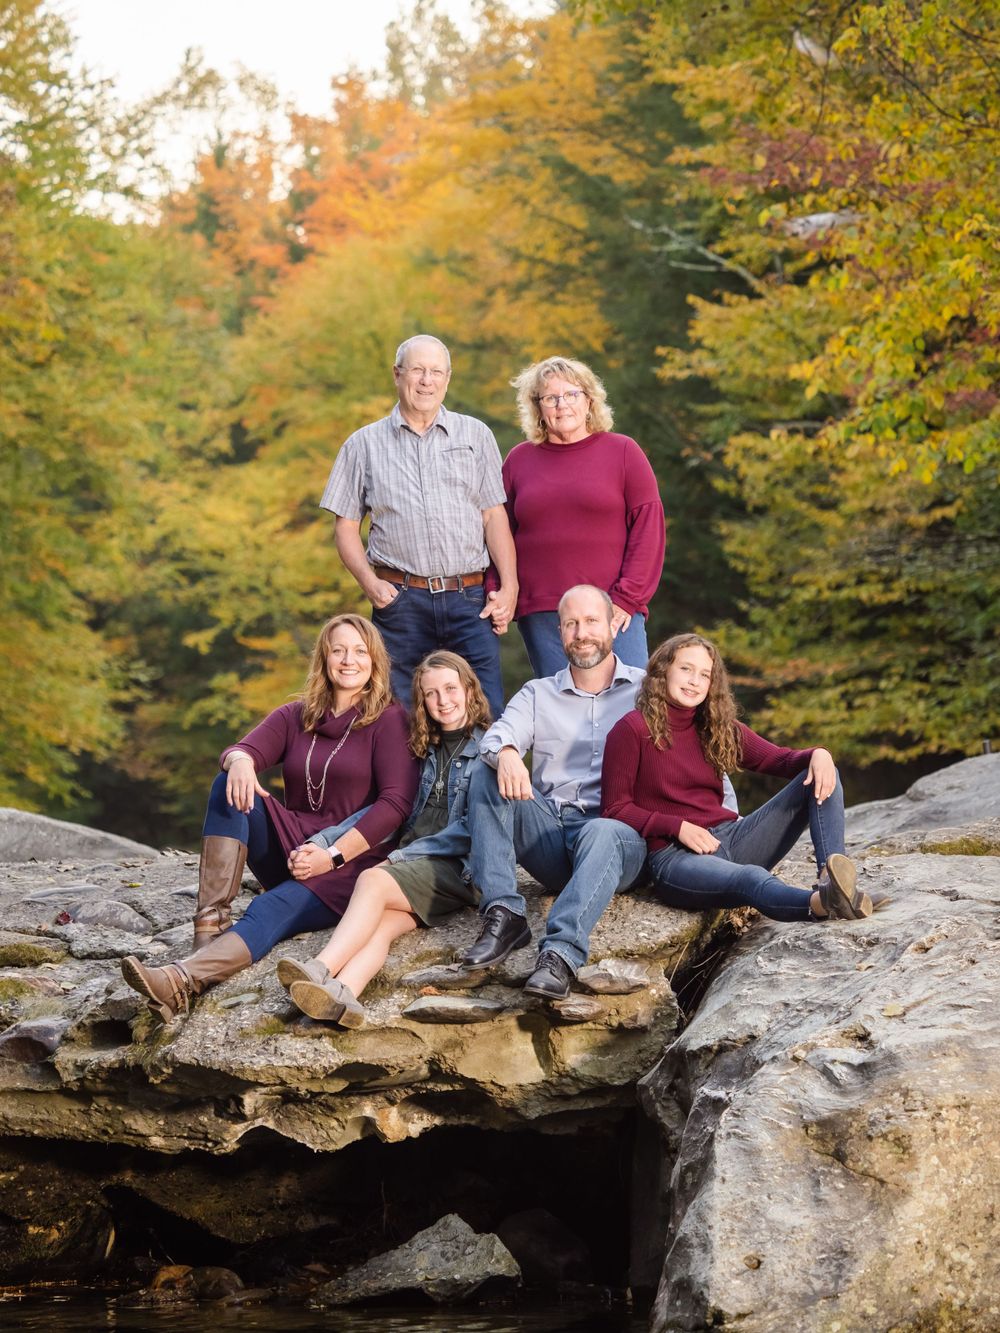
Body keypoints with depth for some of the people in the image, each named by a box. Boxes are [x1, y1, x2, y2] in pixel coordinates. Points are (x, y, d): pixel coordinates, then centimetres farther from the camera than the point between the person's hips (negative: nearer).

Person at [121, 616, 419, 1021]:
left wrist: (332, 854, -20)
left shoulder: (389, 720, 1)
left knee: (274, 908, -34)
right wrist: (240, 762, -30)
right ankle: (212, 917, -32)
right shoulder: (294, 717, 15)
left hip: (350, 861, -5)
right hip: (290, 849, 5)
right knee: (231, 786, -20)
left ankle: (182, 981, -59)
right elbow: (240, 750, -3)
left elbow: (396, 802, -10)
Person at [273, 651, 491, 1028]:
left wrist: (400, 858, -12)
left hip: (460, 869, -5)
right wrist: (321, 844, 2)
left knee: (373, 880, -31)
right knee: (384, 921, -28)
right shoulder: (424, 752, 24)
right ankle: (341, 994, -58)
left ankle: (320, 970, -52)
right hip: (414, 865, 5)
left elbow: (470, 830, -5)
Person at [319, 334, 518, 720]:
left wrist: (509, 586, -2)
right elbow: (346, 527, 10)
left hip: (468, 600, 0)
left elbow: (494, 516, 9)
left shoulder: (475, 435, 13)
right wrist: (369, 582, -6)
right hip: (402, 601, 0)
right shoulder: (364, 444, 11)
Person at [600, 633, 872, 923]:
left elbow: (780, 760, 10)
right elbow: (615, 810, -3)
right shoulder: (632, 730, -2)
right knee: (750, 878, -41)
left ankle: (831, 872, -34)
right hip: (673, 856, -7)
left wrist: (818, 755, -13)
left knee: (820, 778, -7)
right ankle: (822, 903, -72)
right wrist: (678, 827, -15)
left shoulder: (717, 728, 16)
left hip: (729, 837, 7)